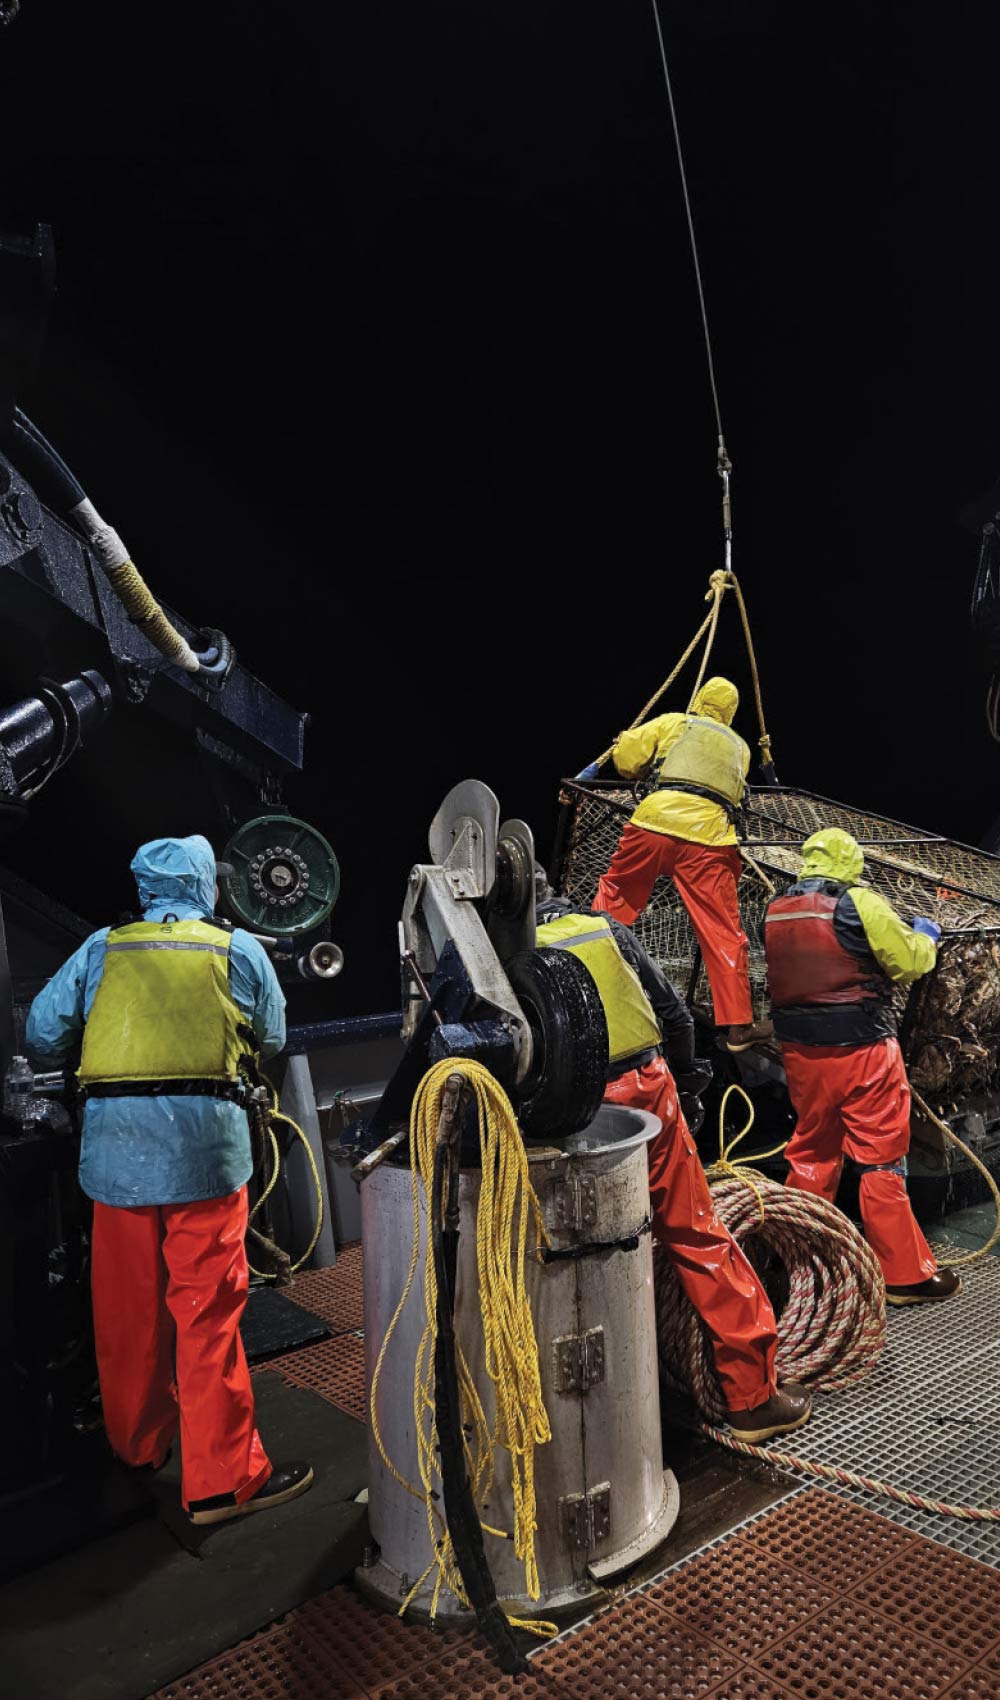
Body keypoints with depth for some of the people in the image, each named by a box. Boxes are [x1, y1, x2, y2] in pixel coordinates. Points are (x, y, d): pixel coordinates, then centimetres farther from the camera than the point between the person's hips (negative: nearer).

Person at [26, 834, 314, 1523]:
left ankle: (138, 1443, 36)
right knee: (208, 1309, 3)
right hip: (204, 1137, -3)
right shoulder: (239, 949, 6)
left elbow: (42, 1038, 9)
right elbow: (272, 1039, 16)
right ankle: (223, 1478, 11)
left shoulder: (101, 949, 10)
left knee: (127, 1306, 17)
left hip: (113, 1142, 3)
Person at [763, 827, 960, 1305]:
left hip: (801, 1050, 6)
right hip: (862, 1049, -5)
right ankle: (904, 1274, 12)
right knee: (882, 1158, 4)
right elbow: (912, 960, -8)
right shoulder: (859, 903, -13)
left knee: (811, 1152, 18)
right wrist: (925, 936, 15)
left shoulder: (775, 911, 4)